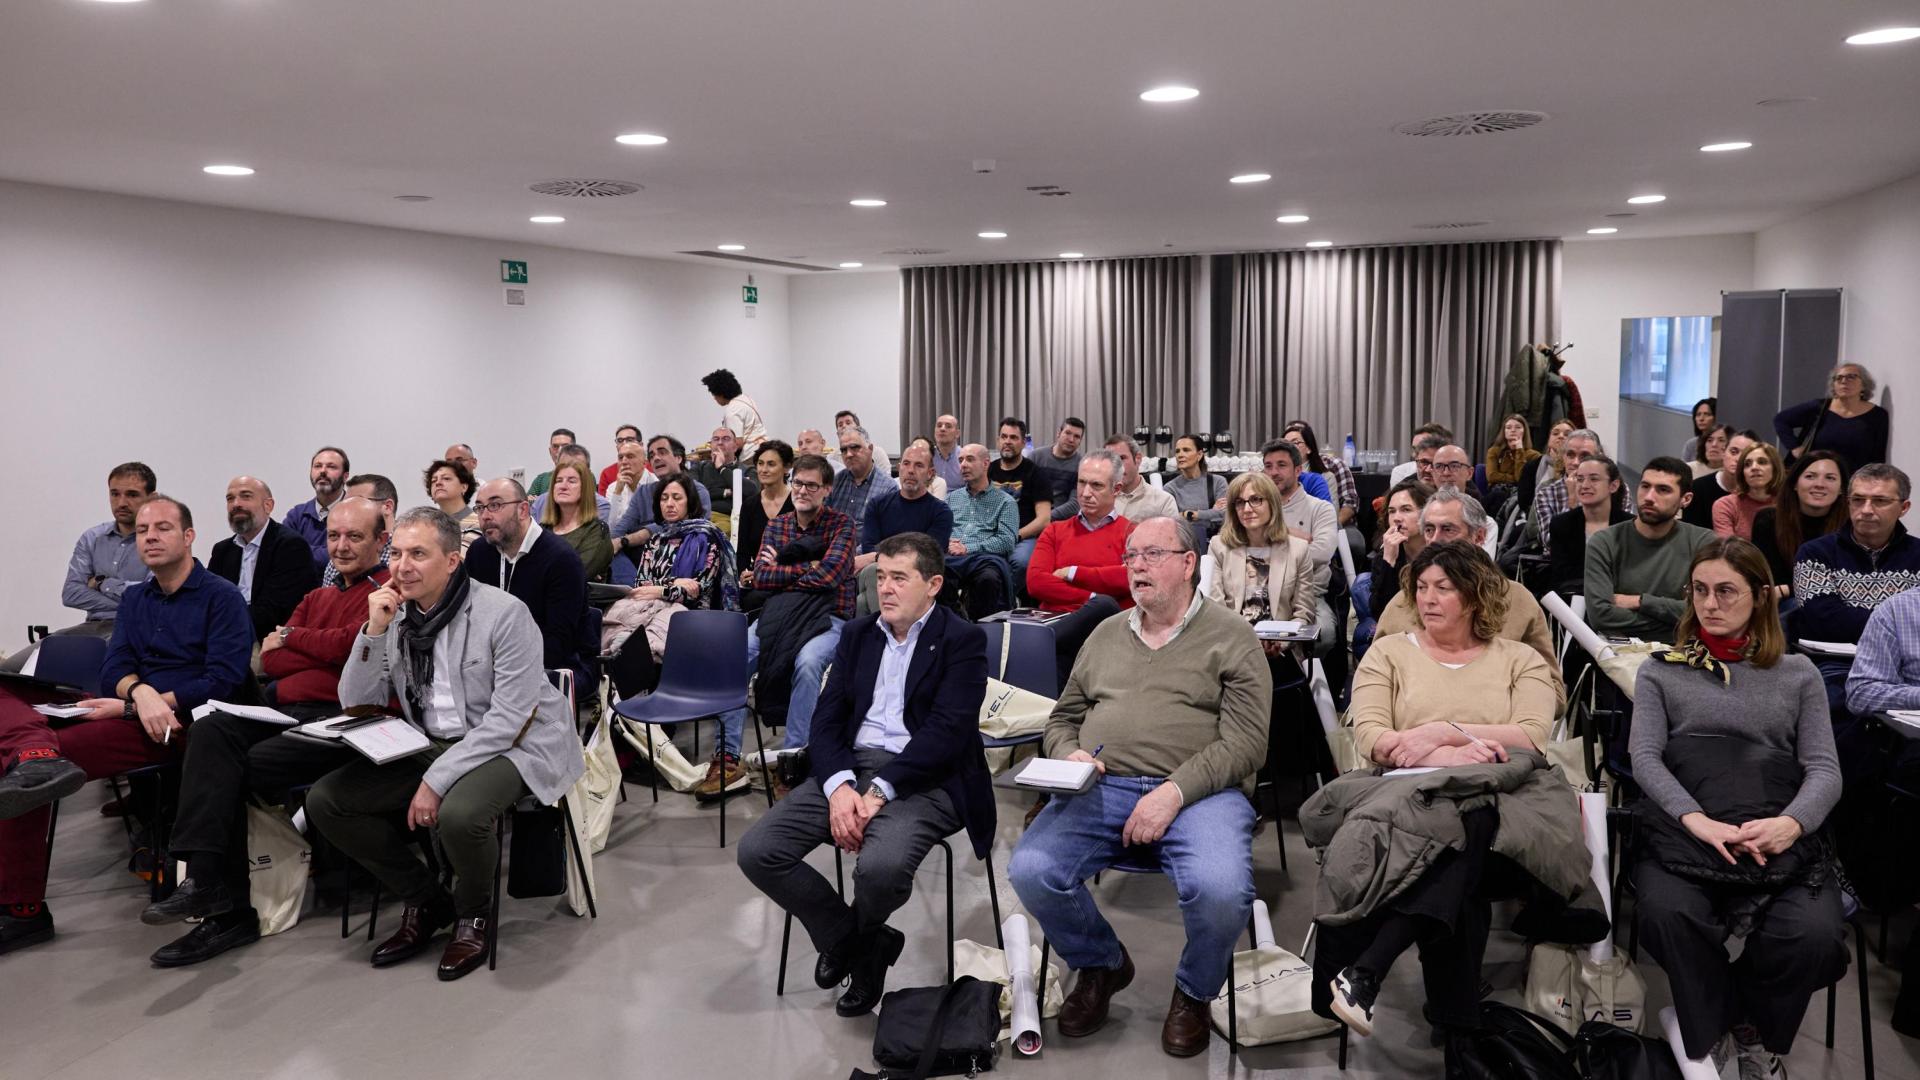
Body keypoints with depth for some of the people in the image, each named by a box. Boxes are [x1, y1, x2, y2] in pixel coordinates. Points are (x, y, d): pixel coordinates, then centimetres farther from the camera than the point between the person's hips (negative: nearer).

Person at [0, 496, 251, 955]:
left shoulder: (221, 597, 2)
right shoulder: (134, 599, 23)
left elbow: (225, 680, -10)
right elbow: (113, 670, 11)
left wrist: (130, 707, -13)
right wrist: (139, 692, -16)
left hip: (183, 724, -7)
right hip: (134, 710, 7)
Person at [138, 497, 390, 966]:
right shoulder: (317, 598, 26)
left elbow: (350, 644, -14)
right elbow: (269, 661, 14)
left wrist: (292, 637, 5)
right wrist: (331, 651, -4)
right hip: (288, 711, 7)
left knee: (247, 765, -24)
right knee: (211, 731, -19)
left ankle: (226, 909, -8)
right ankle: (210, 888, -27)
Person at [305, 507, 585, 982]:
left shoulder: (504, 613, -16)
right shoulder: (397, 615, 3)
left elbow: (509, 717, -20)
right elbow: (356, 703, 4)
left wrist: (437, 780, -23)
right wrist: (373, 631, -11)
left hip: (510, 744, -7)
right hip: (428, 744, 7)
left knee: (459, 814, -36)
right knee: (325, 800, -7)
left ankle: (472, 916, -1)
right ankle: (426, 902, 10)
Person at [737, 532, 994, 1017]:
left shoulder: (962, 640, -2)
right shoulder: (857, 634, 15)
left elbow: (945, 731, -13)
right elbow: (826, 719, 7)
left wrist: (879, 791, -21)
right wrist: (839, 786, -12)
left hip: (924, 778, -5)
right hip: (850, 766, 6)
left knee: (880, 865, -35)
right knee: (757, 851, -14)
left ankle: (857, 938, 6)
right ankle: (857, 942, 8)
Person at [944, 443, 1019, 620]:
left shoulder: (1005, 501, 16)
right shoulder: (951, 497, 30)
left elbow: (1006, 541, 1)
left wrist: (968, 549, -7)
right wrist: (946, 543, -5)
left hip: (986, 558, -2)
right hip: (950, 558, 2)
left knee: (989, 578, -41)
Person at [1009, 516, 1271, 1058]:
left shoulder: (1230, 636, 4)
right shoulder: (1106, 634, 20)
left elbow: (1244, 743, -5)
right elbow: (1062, 718, 25)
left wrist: (1174, 792, -18)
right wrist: (1069, 755, 0)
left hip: (1198, 791, -3)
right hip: (1100, 788, 4)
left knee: (1220, 891, -33)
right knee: (1030, 871, -22)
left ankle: (1194, 992, 4)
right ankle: (1101, 965, 11)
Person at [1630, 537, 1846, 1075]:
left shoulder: (1797, 673, 20)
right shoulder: (1661, 671, 18)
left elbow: (1824, 769, 9)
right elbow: (1645, 758, 5)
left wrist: (1791, 823, -15)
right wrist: (1698, 821, -16)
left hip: (1781, 841, 1)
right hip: (1682, 835, -1)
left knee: (1815, 934, -29)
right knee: (1668, 914, -33)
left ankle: (1755, 1031, 5)